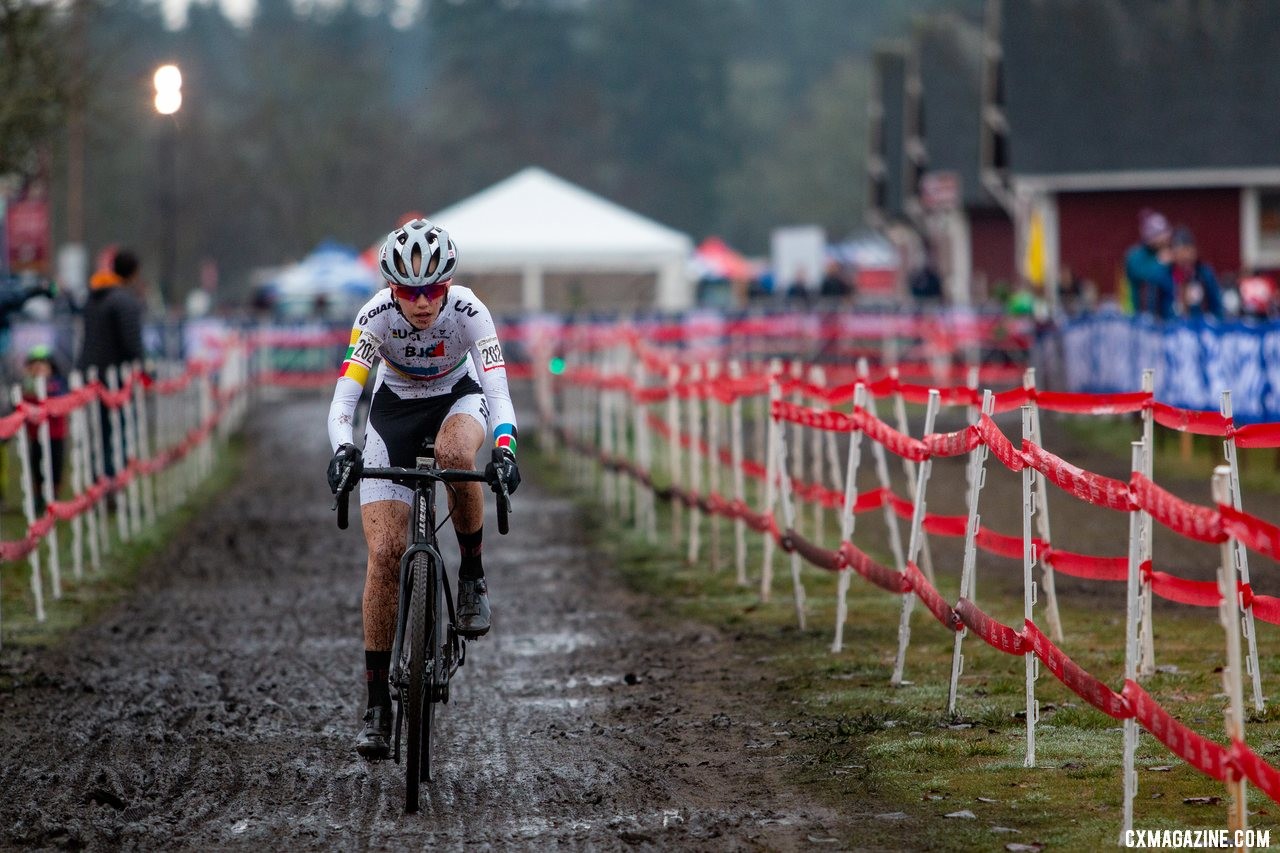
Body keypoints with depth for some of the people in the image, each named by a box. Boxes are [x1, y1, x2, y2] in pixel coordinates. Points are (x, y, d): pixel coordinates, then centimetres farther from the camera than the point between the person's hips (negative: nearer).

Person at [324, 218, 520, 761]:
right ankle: (377, 703, -6)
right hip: (394, 407, 0)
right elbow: (342, 400, -32)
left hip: (458, 398, 0)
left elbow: (498, 394, -35)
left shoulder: (468, 311, -28)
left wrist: (505, 450, -53)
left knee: (456, 454, -39)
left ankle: (472, 577, -13)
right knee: (384, 551, -13)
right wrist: (342, 450, -52)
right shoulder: (375, 317, -27)